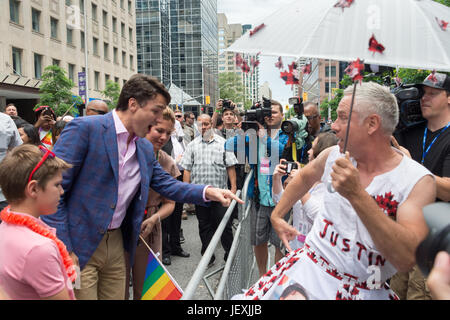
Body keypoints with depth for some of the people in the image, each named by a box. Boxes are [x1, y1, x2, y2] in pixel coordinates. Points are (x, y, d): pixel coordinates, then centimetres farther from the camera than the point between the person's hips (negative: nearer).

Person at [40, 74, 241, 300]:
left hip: (117, 244, 7)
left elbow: (166, 184, 13)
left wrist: (208, 192, -3)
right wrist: (62, 247, -17)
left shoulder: (146, 149, 9)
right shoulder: (84, 128, -13)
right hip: (77, 246, -6)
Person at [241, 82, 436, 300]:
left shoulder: (419, 181, -15)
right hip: (308, 273, 3)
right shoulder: (334, 155, -2)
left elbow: (407, 259, -26)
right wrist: (277, 215, 20)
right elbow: (305, 177, 19)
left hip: (363, 291, -2)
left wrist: (357, 195, -32)